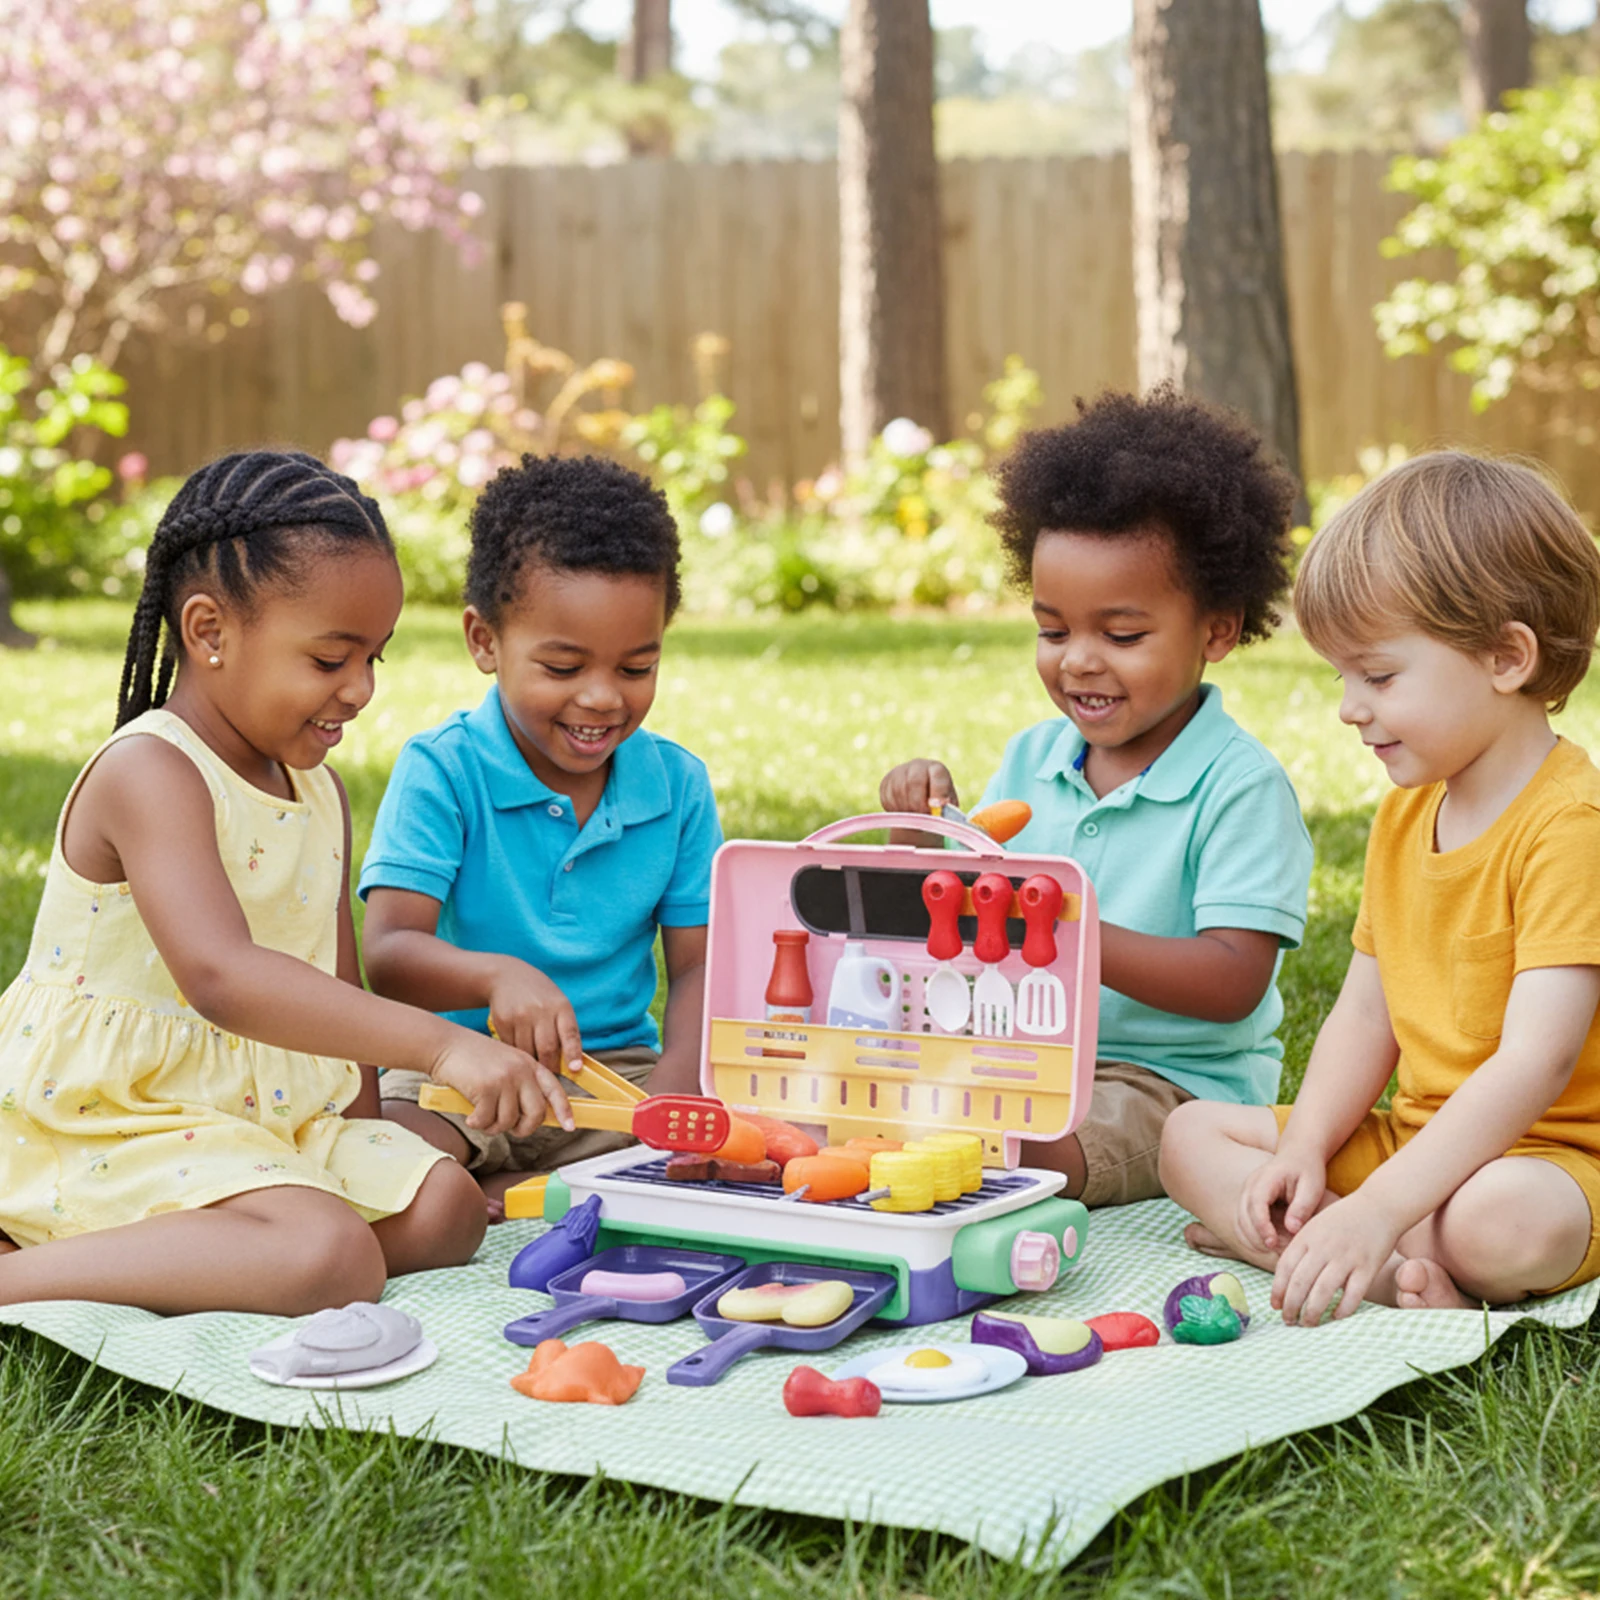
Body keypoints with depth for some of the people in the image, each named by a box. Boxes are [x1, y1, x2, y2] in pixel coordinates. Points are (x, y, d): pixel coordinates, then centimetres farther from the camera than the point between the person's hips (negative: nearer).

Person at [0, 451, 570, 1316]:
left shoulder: (320, 794, 12)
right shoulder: (150, 774, -18)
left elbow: (333, 1000, 18)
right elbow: (221, 977, -35)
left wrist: (366, 1159, 6)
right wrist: (437, 1044, -41)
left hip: (275, 1114, 9)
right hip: (119, 1126, -9)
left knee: (443, 1208, -8)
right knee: (330, 1259, -28)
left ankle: (130, 1253, -10)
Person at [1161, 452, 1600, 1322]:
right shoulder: (1406, 811, 8)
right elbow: (1365, 1014, 9)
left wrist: (1376, 1208, -34)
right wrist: (1304, 1150, -8)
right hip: (1418, 1135, 9)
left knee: (1501, 1226, -41)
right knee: (1191, 1135, 0)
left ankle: (1265, 1240, -17)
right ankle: (1397, 1271, -21)